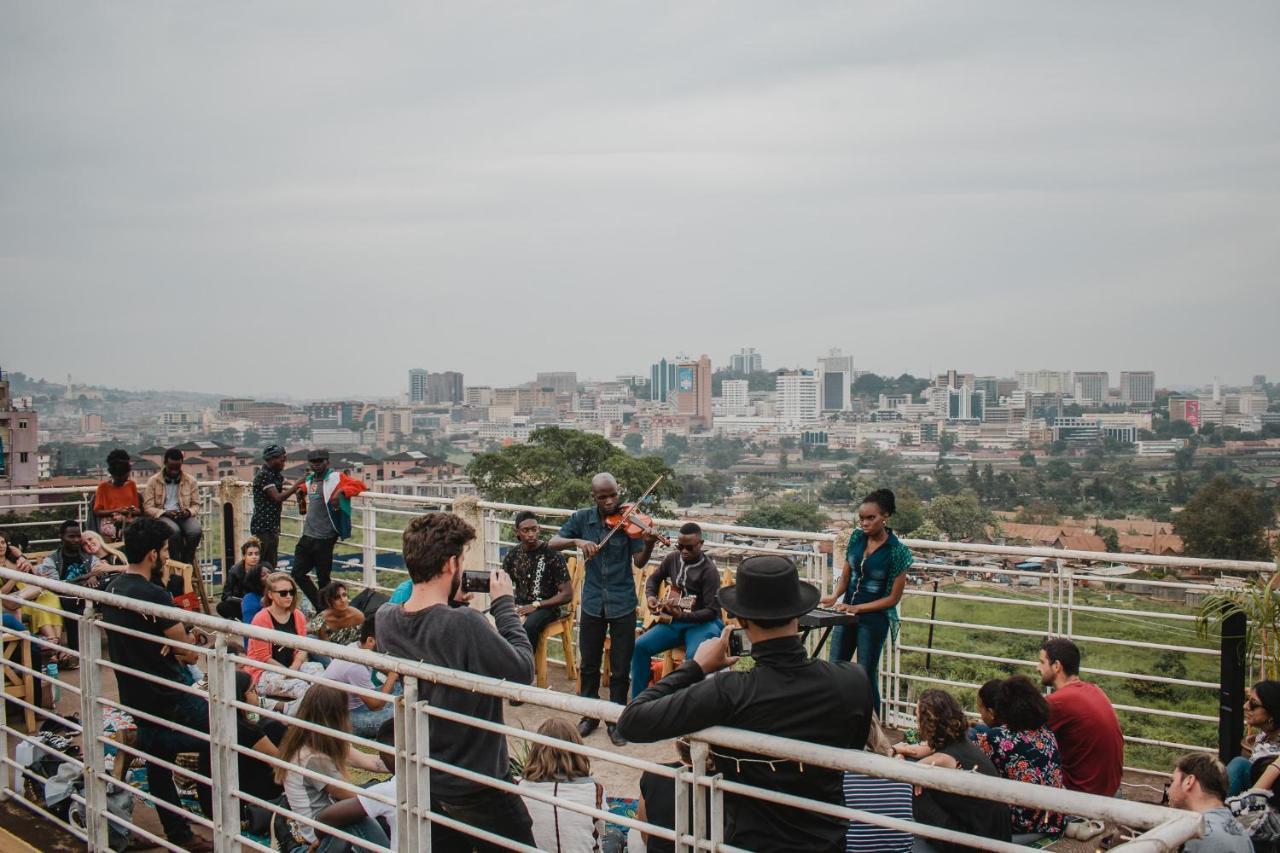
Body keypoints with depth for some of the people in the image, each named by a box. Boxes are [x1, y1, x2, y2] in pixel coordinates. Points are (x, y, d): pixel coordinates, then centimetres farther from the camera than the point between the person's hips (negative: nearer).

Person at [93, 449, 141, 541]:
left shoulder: (131, 484, 14)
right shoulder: (103, 486, 5)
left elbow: (138, 510, 16)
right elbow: (97, 512, 2)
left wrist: (134, 511, -7)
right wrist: (116, 510, -11)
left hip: (129, 520, 3)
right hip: (109, 521, -2)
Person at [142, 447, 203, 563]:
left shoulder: (190, 480, 9)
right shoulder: (153, 481, 3)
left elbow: (196, 504, 13)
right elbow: (148, 507, 0)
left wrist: (189, 512, -10)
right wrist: (165, 513, -17)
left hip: (184, 516, 2)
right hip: (162, 516, -2)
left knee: (196, 531, -32)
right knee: (175, 531, -37)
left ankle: (187, 563, -14)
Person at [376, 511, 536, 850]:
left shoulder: (386, 619, -10)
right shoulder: (465, 624, -31)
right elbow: (523, 671, -20)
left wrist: (452, 601, -1)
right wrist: (504, 605, -12)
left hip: (423, 780, 6)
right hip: (479, 787, -6)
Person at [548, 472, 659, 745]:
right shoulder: (582, 518, -2)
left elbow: (639, 563, -12)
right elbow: (552, 544, -6)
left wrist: (649, 545, -33)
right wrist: (577, 541, -24)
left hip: (623, 604, -2)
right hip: (592, 602, 2)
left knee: (620, 669, 5)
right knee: (588, 664, 13)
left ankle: (616, 720, 20)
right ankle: (590, 715, 30)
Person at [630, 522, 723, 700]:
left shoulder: (709, 570, -15)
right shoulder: (673, 558, 4)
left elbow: (712, 610, -20)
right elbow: (653, 579, 22)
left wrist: (682, 615, -34)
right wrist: (650, 597, 0)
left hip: (702, 623, -6)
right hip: (673, 621, 6)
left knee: (694, 656, -37)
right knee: (640, 646, -15)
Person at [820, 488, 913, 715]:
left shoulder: (896, 551, -15)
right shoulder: (857, 538, -1)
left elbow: (893, 598, -11)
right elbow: (845, 576, 8)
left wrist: (857, 608, -17)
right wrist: (835, 596, -12)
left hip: (874, 618, -5)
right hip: (846, 613, 5)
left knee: (866, 676, 3)